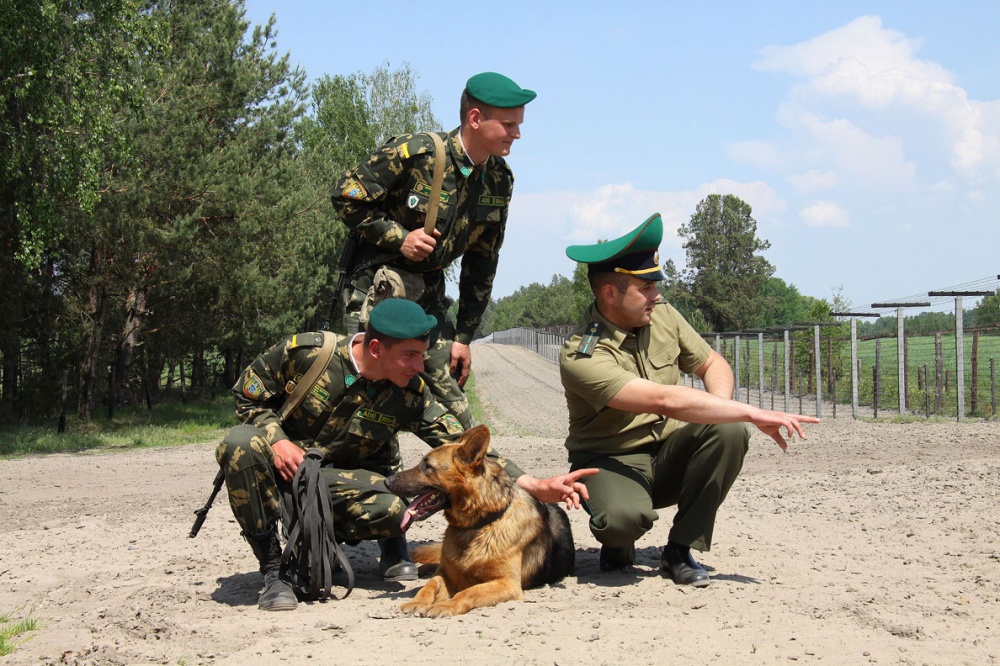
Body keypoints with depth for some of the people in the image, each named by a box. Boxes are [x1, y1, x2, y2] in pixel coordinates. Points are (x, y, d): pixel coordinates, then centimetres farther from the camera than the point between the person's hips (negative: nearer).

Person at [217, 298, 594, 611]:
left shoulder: (410, 395, -12)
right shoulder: (306, 352, -18)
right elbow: (248, 395, -4)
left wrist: (538, 487, -20)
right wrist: (277, 438, -23)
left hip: (344, 478, 0)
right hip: (286, 457, 0)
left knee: (390, 508, -35)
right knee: (241, 444, -35)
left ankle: (390, 545, 6)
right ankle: (272, 569, -19)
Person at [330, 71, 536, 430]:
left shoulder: (499, 180, 0)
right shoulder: (414, 152, -18)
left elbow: (482, 262, 6)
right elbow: (346, 196, -11)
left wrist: (464, 335, 4)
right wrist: (398, 238, -19)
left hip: (428, 294, 5)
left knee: (449, 394, 3)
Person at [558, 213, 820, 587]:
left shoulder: (663, 318, -1)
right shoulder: (581, 356, -24)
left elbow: (712, 364, 12)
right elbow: (665, 400, -34)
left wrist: (721, 409, -13)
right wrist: (754, 414, -36)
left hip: (669, 457, 6)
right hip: (612, 462, -6)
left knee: (729, 431, -24)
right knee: (624, 515, -40)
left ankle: (680, 550, -11)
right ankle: (617, 547, 1)